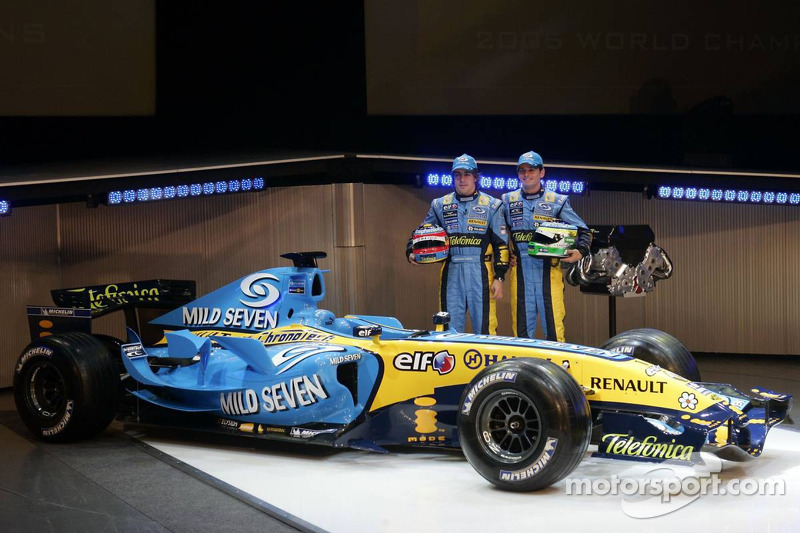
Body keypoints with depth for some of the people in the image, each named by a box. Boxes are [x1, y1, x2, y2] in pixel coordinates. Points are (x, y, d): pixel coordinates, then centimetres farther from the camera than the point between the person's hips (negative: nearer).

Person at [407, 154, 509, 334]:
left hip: (480, 272, -2)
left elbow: (501, 244, 5)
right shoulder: (440, 205, 12)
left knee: (484, 326, -3)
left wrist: (499, 277, -1)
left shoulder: (491, 205, 6)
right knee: (450, 328, 4)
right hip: (451, 272, 2)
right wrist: (411, 252, 1)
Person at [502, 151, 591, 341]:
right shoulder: (508, 201, 14)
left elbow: (583, 231, 9)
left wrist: (580, 251, -9)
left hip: (548, 268, -2)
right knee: (522, 325, 4)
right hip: (519, 269, 2)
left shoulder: (557, 201, 8)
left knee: (553, 324, -5)